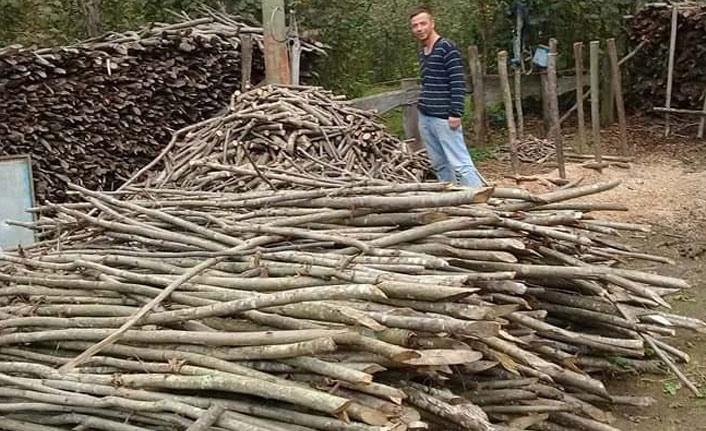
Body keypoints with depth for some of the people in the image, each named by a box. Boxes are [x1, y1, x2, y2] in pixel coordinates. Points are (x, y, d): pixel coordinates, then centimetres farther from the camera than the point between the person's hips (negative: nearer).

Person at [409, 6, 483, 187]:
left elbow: (458, 83, -14)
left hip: (444, 118, -8)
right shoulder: (422, 52, 15)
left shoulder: (447, 47, -9)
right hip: (424, 118, 8)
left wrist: (456, 114, -19)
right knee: (439, 165, 9)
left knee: (460, 164, -10)